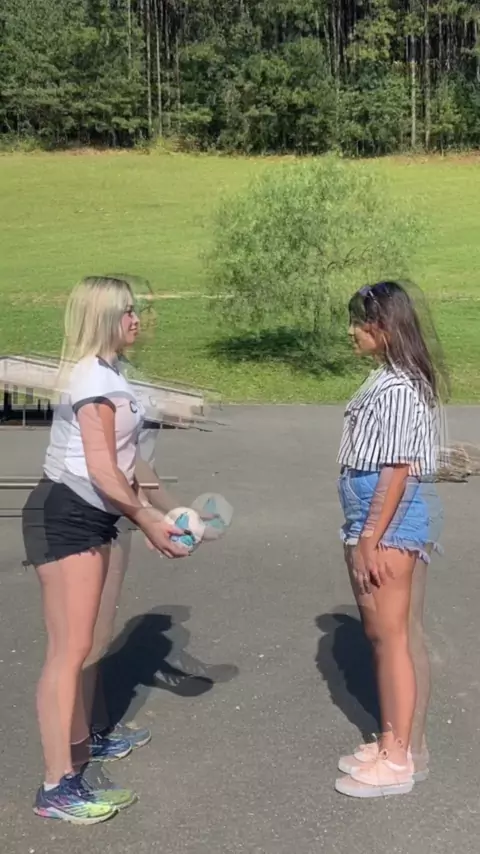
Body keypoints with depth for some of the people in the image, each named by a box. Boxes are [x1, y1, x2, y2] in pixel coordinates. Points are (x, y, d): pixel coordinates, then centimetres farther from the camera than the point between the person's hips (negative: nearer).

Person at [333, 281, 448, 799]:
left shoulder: (398, 388, -19)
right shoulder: (391, 380, 13)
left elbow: (398, 469, -22)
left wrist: (369, 540, -20)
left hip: (391, 521, -11)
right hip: (381, 517, 11)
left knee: (392, 635, -1)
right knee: (385, 633, 16)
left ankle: (400, 759, 12)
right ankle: (395, 742, 29)